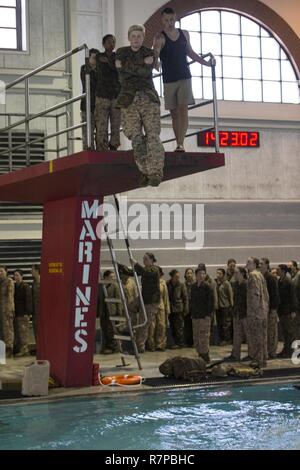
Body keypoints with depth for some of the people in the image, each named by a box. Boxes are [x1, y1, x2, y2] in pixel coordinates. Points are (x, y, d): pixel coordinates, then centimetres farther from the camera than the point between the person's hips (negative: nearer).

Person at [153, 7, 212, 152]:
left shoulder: (184, 34, 7)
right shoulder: (160, 37, -6)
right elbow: (155, 53, -25)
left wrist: (206, 63, 17)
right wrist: (155, 63, -47)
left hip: (184, 78, 1)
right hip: (169, 80, -1)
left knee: (183, 109, -13)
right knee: (174, 113, 5)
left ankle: (181, 144, -19)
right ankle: (178, 144, 12)